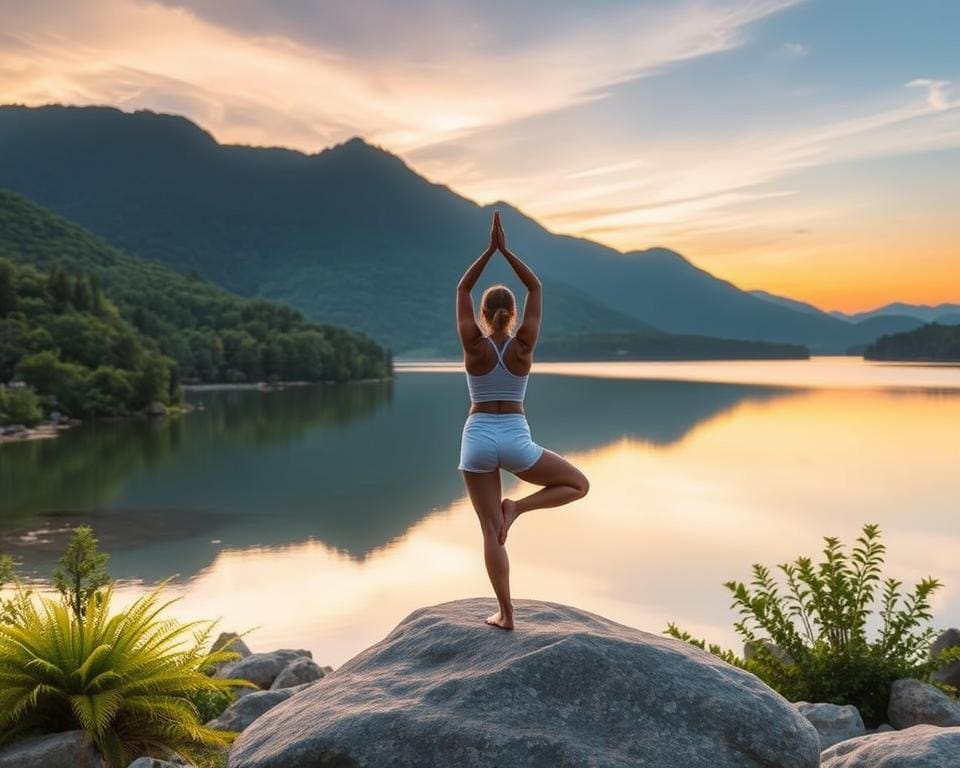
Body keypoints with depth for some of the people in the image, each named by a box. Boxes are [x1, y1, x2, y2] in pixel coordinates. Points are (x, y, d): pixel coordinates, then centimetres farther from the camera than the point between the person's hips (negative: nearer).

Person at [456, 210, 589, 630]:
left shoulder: (474, 345, -5)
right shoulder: (523, 345, -5)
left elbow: (462, 289, 4)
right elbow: (536, 288, 2)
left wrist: (490, 249, 2)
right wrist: (505, 249, 1)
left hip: (477, 440, 1)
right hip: (515, 441, -1)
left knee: (490, 531, 6)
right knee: (579, 484, 18)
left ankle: (506, 613, 5)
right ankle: (516, 507, -3)